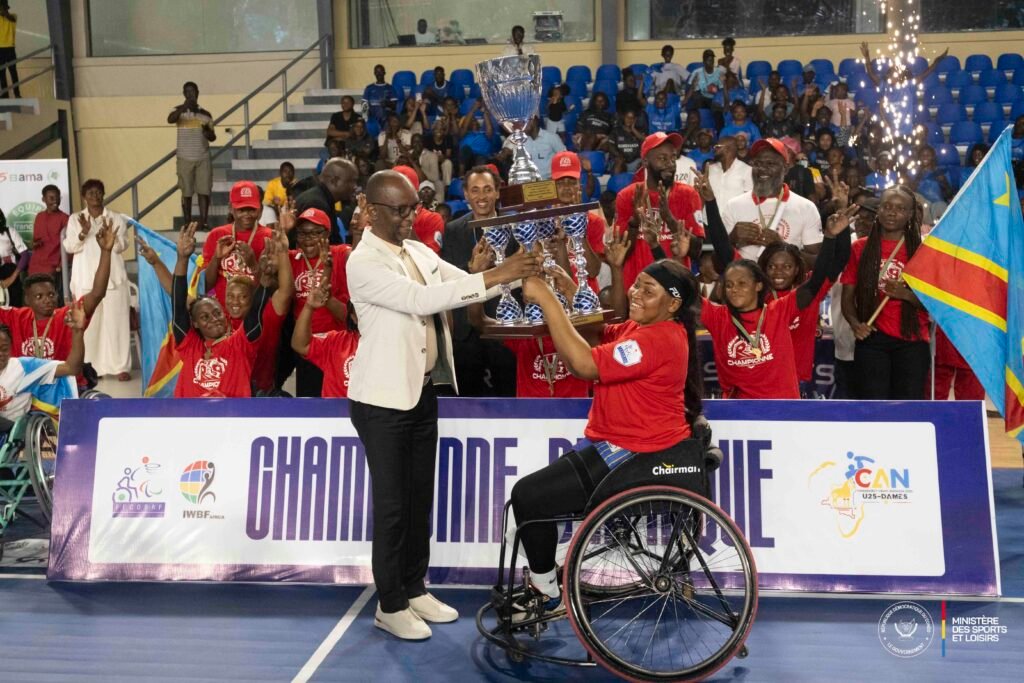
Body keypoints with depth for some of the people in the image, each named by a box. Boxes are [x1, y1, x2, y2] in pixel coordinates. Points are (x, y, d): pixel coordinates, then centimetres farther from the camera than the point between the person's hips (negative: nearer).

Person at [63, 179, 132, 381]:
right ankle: (91, 367, 8)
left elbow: (122, 246, -3)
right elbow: (69, 247, 0)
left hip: (113, 279, -1)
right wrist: (83, 233, -17)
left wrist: (111, 236, -23)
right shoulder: (75, 219, 8)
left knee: (116, 322, -2)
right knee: (89, 324, -1)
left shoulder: (116, 218, 5)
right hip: (85, 280, 1)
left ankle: (121, 366, 3)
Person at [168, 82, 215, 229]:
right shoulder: (179, 110, 1)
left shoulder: (205, 114, 9)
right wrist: (184, 107, -36)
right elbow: (170, 119, -21)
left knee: (204, 191, -3)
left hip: (203, 158, 2)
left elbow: (213, 137, 12)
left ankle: (203, 223, 1)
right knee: (186, 192, 2)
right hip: (185, 158, -2)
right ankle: (188, 224, 8)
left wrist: (207, 131, -11)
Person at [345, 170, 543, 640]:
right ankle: (391, 605, 15)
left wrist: (516, 273, -10)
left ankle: (414, 588, 29)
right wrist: (495, 276, -29)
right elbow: (421, 300, -27)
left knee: (420, 497, 15)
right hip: (384, 398, -7)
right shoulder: (363, 263, -15)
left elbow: (465, 284, 8)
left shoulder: (419, 251, 9)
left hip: (423, 391, 7)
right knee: (391, 503, 1)